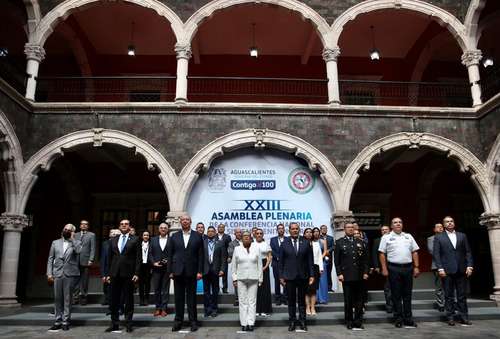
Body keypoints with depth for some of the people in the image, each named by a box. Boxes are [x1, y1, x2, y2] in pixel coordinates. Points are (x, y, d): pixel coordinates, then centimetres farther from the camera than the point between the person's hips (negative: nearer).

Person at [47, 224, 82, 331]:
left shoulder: (76, 243, 7)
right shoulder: (55, 243, 14)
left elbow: (79, 250, -16)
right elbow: (50, 259, 12)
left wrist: (73, 238, -7)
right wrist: (49, 273, 2)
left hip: (70, 274, -2)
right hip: (57, 274, 2)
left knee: (67, 298, 0)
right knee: (57, 298, 5)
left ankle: (65, 321, 7)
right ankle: (58, 321, 13)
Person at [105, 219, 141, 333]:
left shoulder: (135, 239, 1)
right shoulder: (113, 240, 13)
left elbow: (138, 258, -3)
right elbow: (110, 258, 12)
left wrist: (136, 273, -10)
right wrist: (108, 274, 7)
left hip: (128, 274, -3)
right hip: (115, 274, 4)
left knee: (129, 299, 4)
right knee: (114, 300, 8)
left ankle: (128, 324, 13)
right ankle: (114, 324, 18)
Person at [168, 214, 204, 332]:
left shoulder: (197, 236, 2)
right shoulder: (174, 236, 7)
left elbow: (200, 255, 0)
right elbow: (170, 255, 6)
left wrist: (199, 271, -5)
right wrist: (170, 271, 1)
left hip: (191, 271, -1)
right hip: (178, 271, 2)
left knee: (191, 297, 6)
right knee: (178, 297, 9)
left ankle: (193, 321, 15)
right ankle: (178, 320, 19)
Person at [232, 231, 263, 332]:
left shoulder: (256, 249, 5)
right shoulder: (237, 249, 5)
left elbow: (260, 265, 6)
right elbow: (233, 265, 6)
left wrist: (260, 279, 3)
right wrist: (234, 278, 1)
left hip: (253, 279, 0)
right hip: (241, 279, 0)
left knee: (252, 301, 1)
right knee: (243, 301, 2)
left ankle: (251, 323, 4)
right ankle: (244, 323, 6)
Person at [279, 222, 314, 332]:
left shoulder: (305, 243, 2)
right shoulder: (284, 244, 0)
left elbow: (310, 260, 3)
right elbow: (281, 261, 1)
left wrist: (311, 275, -1)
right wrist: (281, 276, -2)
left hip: (303, 276, 1)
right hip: (289, 277, -1)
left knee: (302, 300, 9)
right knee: (291, 300, 7)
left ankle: (302, 321, 19)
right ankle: (292, 321, 18)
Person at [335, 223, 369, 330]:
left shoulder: (360, 242, 12)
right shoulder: (340, 242, 3)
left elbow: (365, 258, 11)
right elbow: (337, 260, 0)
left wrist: (366, 272, 2)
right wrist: (339, 273, -7)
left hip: (360, 276, 3)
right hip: (347, 276, -2)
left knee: (359, 300, 6)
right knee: (348, 300, 4)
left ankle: (358, 321, 16)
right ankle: (349, 322, 15)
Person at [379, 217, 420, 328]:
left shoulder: (408, 237, 13)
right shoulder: (386, 238, 2)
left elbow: (414, 252, 12)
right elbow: (382, 254, -2)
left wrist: (416, 267, 4)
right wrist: (384, 269, -9)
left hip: (408, 268, 3)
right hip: (394, 268, -3)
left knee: (407, 294, 9)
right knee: (396, 295, 3)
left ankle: (408, 319, 17)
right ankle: (398, 319, 11)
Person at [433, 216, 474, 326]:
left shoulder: (462, 236, 13)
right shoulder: (438, 237, 5)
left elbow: (468, 252, 9)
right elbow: (436, 254, -1)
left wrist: (469, 266, -2)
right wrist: (440, 268, -10)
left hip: (461, 270, 2)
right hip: (447, 271, -2)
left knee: (462, 295, 6)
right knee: (449, 296, 3)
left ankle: (463, 317, 13)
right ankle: (450, 317, 9)